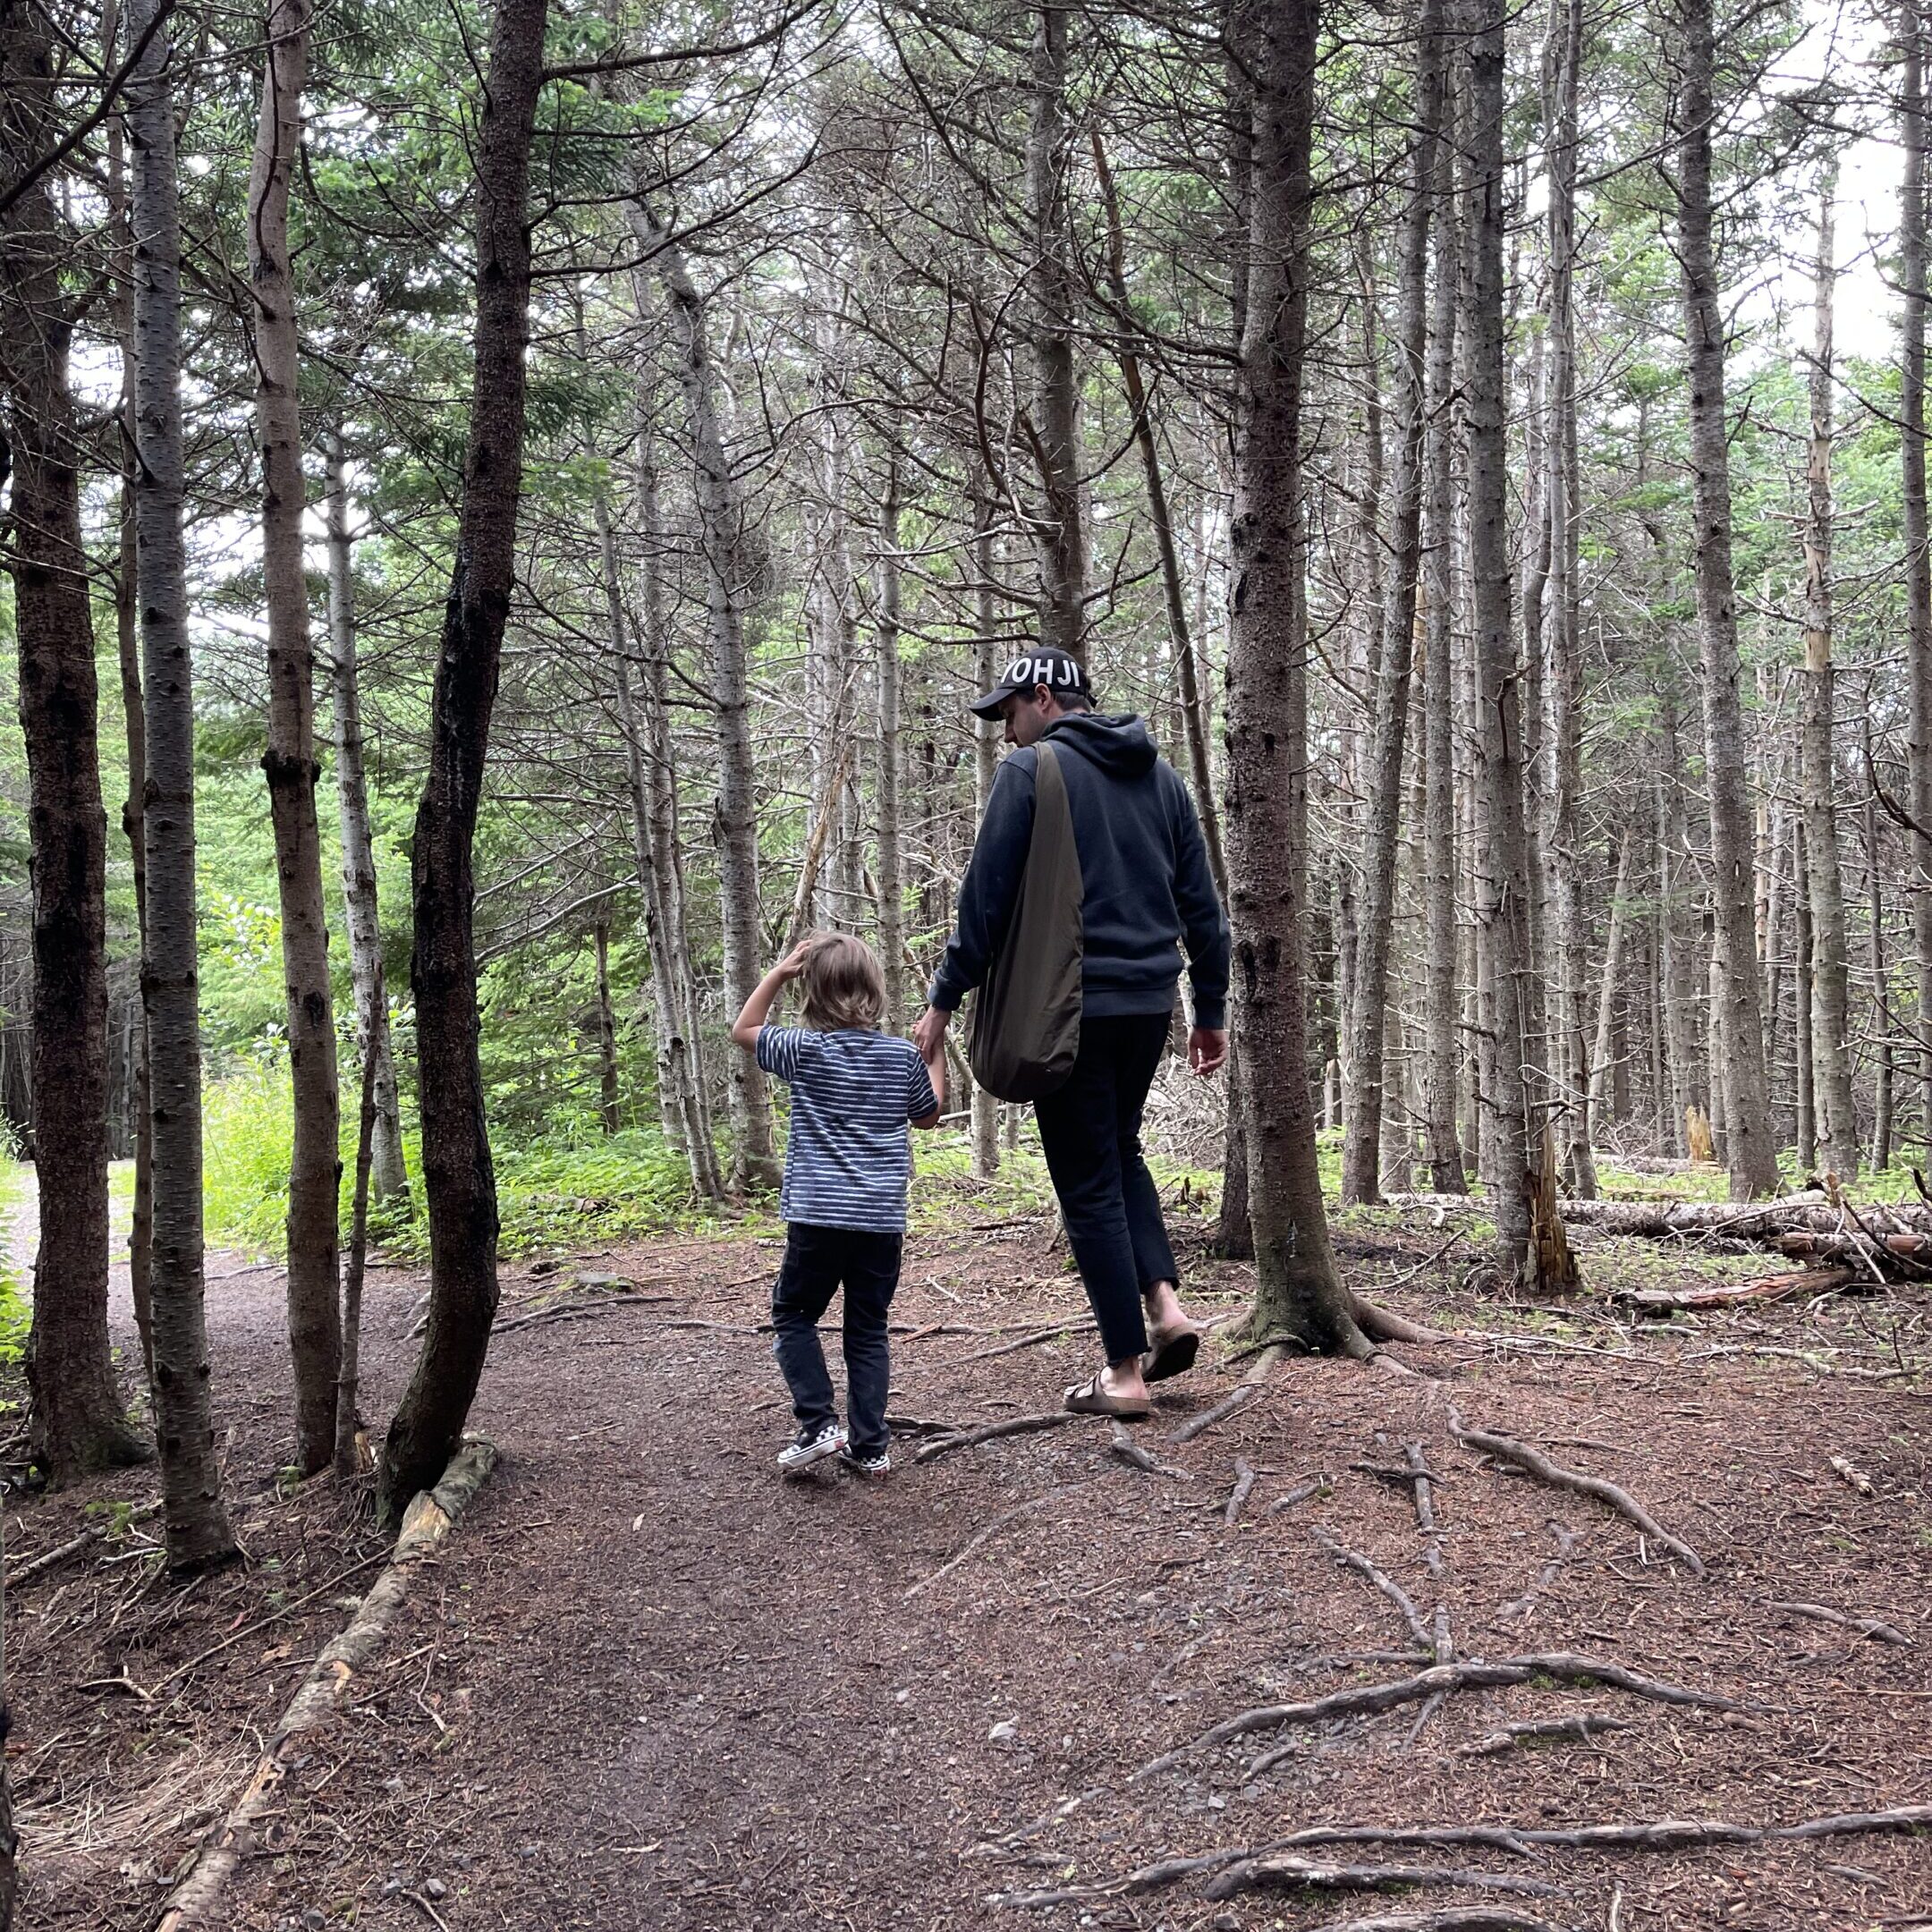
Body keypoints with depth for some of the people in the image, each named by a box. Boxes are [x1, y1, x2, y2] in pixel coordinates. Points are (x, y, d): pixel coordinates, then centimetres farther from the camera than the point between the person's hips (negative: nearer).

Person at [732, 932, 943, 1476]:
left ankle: (819, 1425, 4)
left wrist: (778, 973, 8)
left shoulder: (805, 1050, -6)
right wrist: (936, 1053, 27)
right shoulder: (903, 1055, 0)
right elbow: (928, 1115, 18)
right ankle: (870, 1446, 14)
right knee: (868, 1330, 12)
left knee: (793, 1315, 15)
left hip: (817, 1215, -3)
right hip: (882, 1219, 3)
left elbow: (743, 1029, 11)